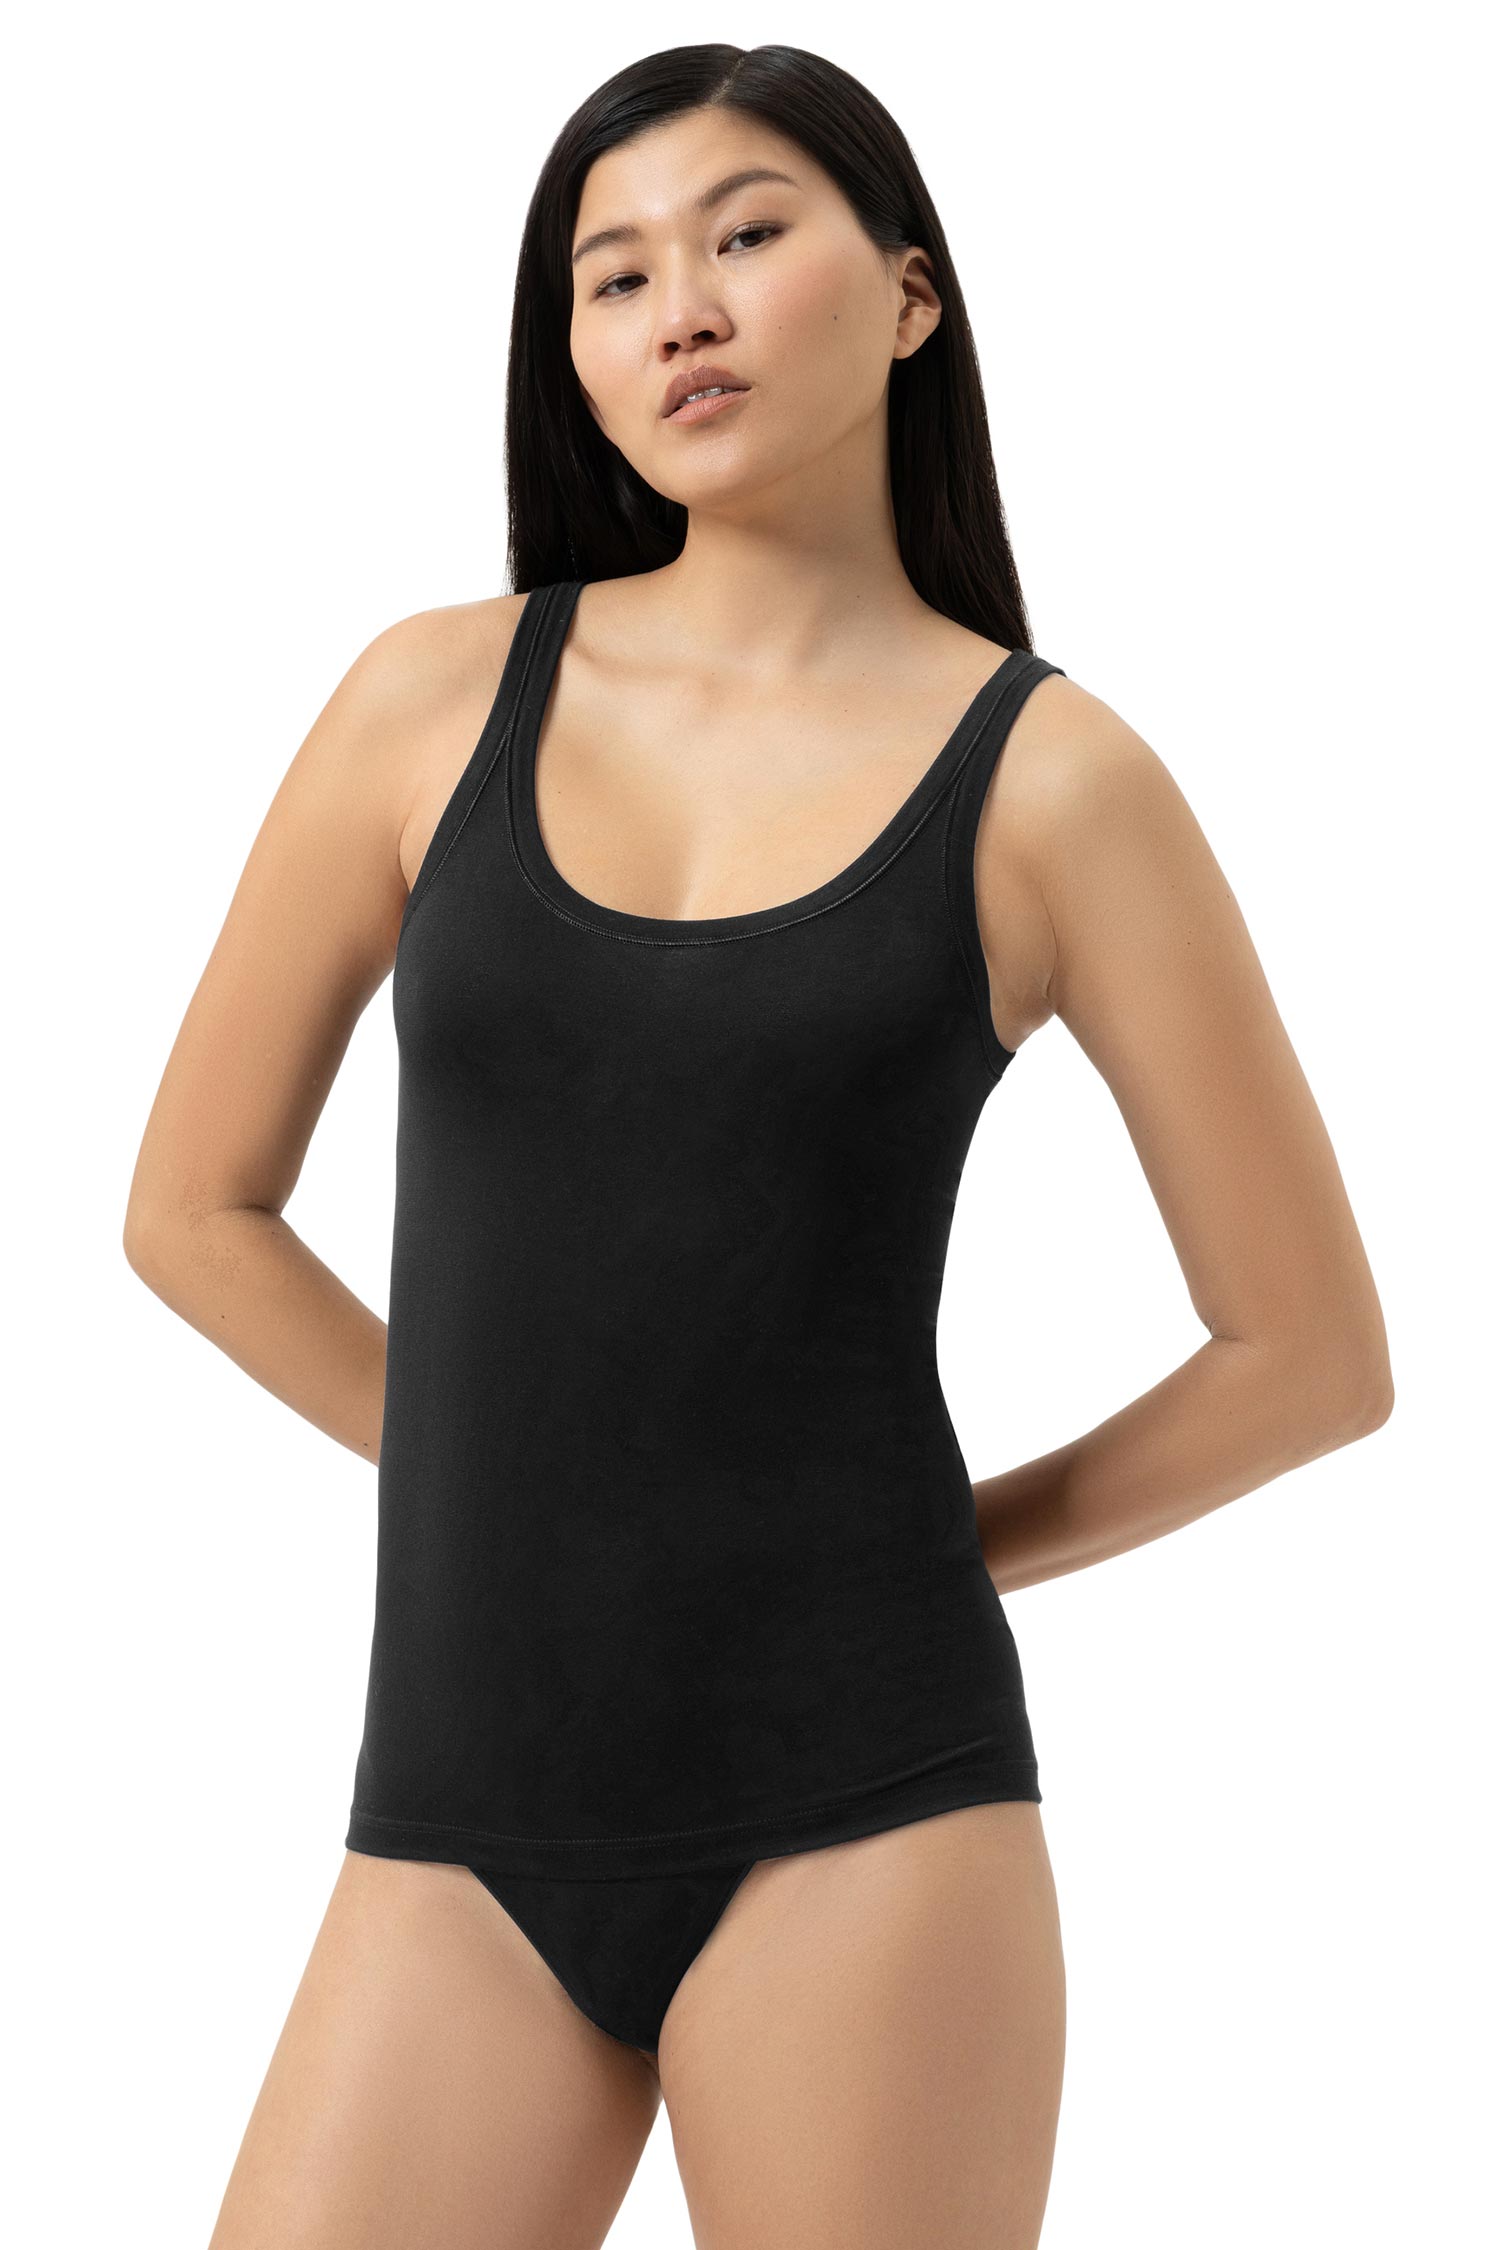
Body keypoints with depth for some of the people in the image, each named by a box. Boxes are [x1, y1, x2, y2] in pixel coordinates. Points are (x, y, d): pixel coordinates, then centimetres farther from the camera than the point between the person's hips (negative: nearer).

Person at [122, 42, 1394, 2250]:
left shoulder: (1050, 778, -1)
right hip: (459, 1814, 2)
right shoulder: (439, 699, 4)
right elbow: (195, 1205, 13)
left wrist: (937, 1550, 9)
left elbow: (1313, 1351, 4)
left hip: (855, 1799, -2)